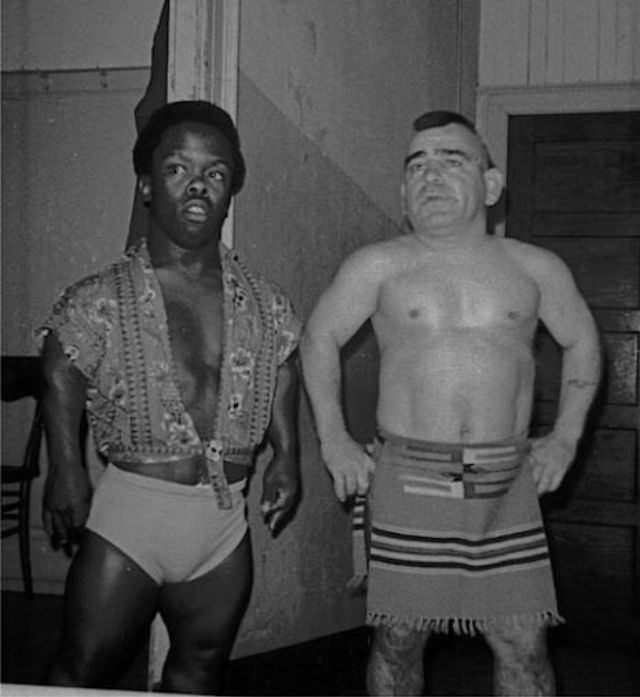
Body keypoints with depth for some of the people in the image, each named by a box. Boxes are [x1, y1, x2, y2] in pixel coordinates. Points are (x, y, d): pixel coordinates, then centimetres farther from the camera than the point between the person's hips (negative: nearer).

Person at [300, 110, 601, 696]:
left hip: (508, 485, 1)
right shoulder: (379, 266, 2)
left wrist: (566, 437, 11)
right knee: (398, 640, 6)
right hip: (407, 481, -1)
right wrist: (333, 439, 4)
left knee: (524, 644, 3)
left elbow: (582, 344, 19)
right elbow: (319, 339, 10)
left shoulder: (535, 269, 6)